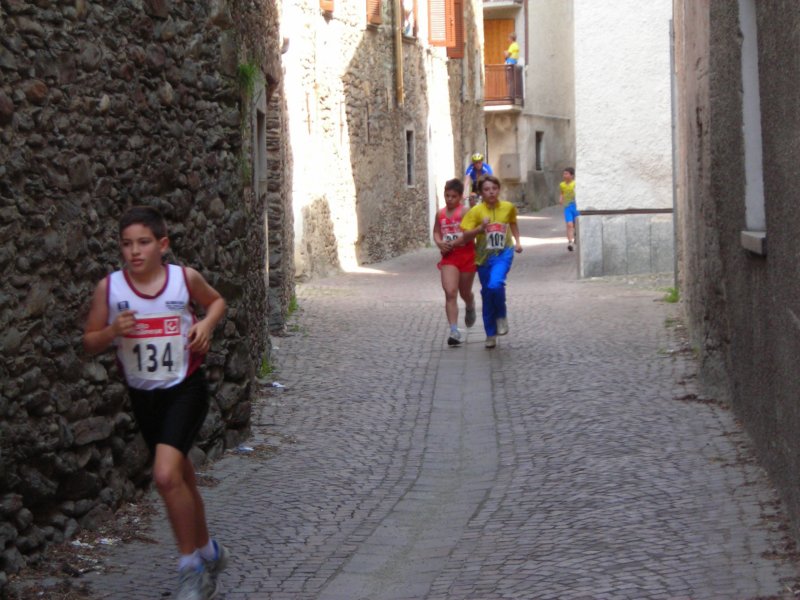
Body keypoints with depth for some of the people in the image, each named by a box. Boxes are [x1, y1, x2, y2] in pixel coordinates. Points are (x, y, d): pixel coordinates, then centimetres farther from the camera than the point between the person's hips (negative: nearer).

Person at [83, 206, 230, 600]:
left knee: (166, 475, -21)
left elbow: (216, 301, 12)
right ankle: (209, 552, 40)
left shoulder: (185, 278, -9)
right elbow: (89, 343, 0)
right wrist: (112, 332, -20)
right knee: (180, 479, 17)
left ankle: (191, 567, -5)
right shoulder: (109, 287, -8)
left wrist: (206, 324, -9)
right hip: (143, 395, 3)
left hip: (185, 389, -3)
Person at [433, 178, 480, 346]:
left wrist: (452, 244, -20)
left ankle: (470, 308, 53)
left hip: (466, 255, -3)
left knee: (465, 293, 15)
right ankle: (454, 331, -17)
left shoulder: (465, 212, -10)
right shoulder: (440, 214, 7)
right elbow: (436, 232, 19)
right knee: (450, 293, -13)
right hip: (449, 257, 3)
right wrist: (440, 243, -2)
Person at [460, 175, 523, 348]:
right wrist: (480, 228, -22)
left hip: (503, 253, -1)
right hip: (484, 256, 1)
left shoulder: (508, 207, -2)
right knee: (487, 295, 7)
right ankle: (490, 335, 21)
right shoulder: (476, 211, -7)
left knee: (495, 284, -27)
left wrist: (517, 241, 11)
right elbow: (466, 234, -7)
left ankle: (501, 315, 1)